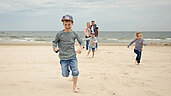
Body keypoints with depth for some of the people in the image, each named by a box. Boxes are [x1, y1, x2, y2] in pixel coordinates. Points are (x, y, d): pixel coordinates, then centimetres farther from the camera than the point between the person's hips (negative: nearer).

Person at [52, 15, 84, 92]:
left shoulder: (74, 33, 0)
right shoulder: (59, 34, -4)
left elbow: (81, 42, 9)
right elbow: (54, 42, 9)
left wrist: (80, 48, -11)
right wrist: (55, 48, -12)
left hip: (73, 57, 1)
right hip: (63, 58, -1)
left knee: (75, 72, -9)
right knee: (65, 75, 4)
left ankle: (74, 86, 13)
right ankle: (67, 66, 39)